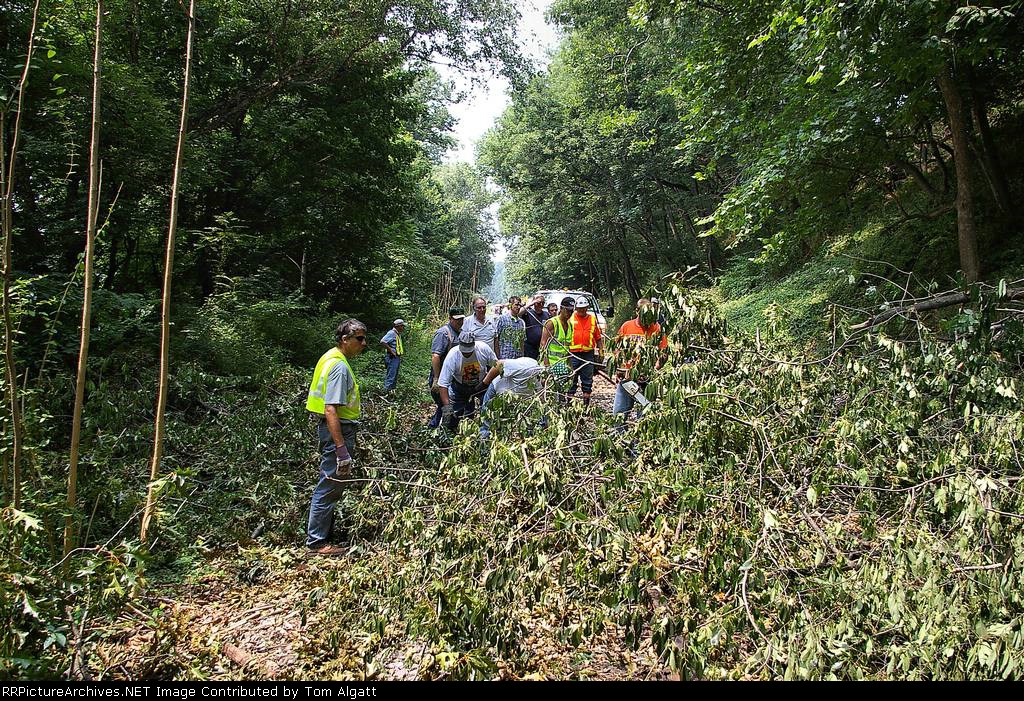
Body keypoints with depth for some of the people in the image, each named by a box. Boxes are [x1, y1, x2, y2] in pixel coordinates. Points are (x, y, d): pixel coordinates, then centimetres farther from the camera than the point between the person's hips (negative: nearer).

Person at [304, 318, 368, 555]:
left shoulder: (332, 358, 11)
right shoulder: (339, 366, -21)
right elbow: (331, 410, -27)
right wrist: (342, 449, -29)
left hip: (333, 427, 11)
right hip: (337, 430, -11)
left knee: (329, 483, 22)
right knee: (330, 485, -1)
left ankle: (320, 526, 37)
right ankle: (316, 541, 10)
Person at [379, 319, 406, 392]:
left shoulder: (398, 334, 16)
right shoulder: (392, 333, -14)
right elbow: (382, 342, -25)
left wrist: (401, 351, 13)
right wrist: (391, 350, -20)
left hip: (397, 358, 10)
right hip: (392, 358, -10)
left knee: (395, 377, 15)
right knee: (390, 377, -10)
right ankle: (387, 391, -9)